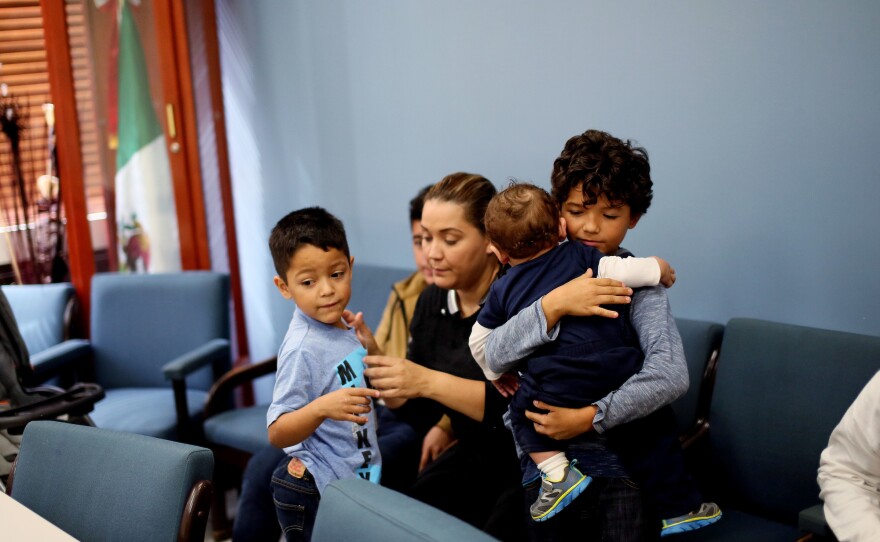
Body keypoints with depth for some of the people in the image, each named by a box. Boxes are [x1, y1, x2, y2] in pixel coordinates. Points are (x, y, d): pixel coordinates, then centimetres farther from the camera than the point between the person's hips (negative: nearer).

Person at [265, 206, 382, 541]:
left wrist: (365, 340, 11)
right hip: (315, 494, -8)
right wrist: (322, 408, -40)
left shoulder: (341, 330, 3)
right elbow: (277, 433, -27)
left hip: (354, 480, 9)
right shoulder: (303, 348, -23)